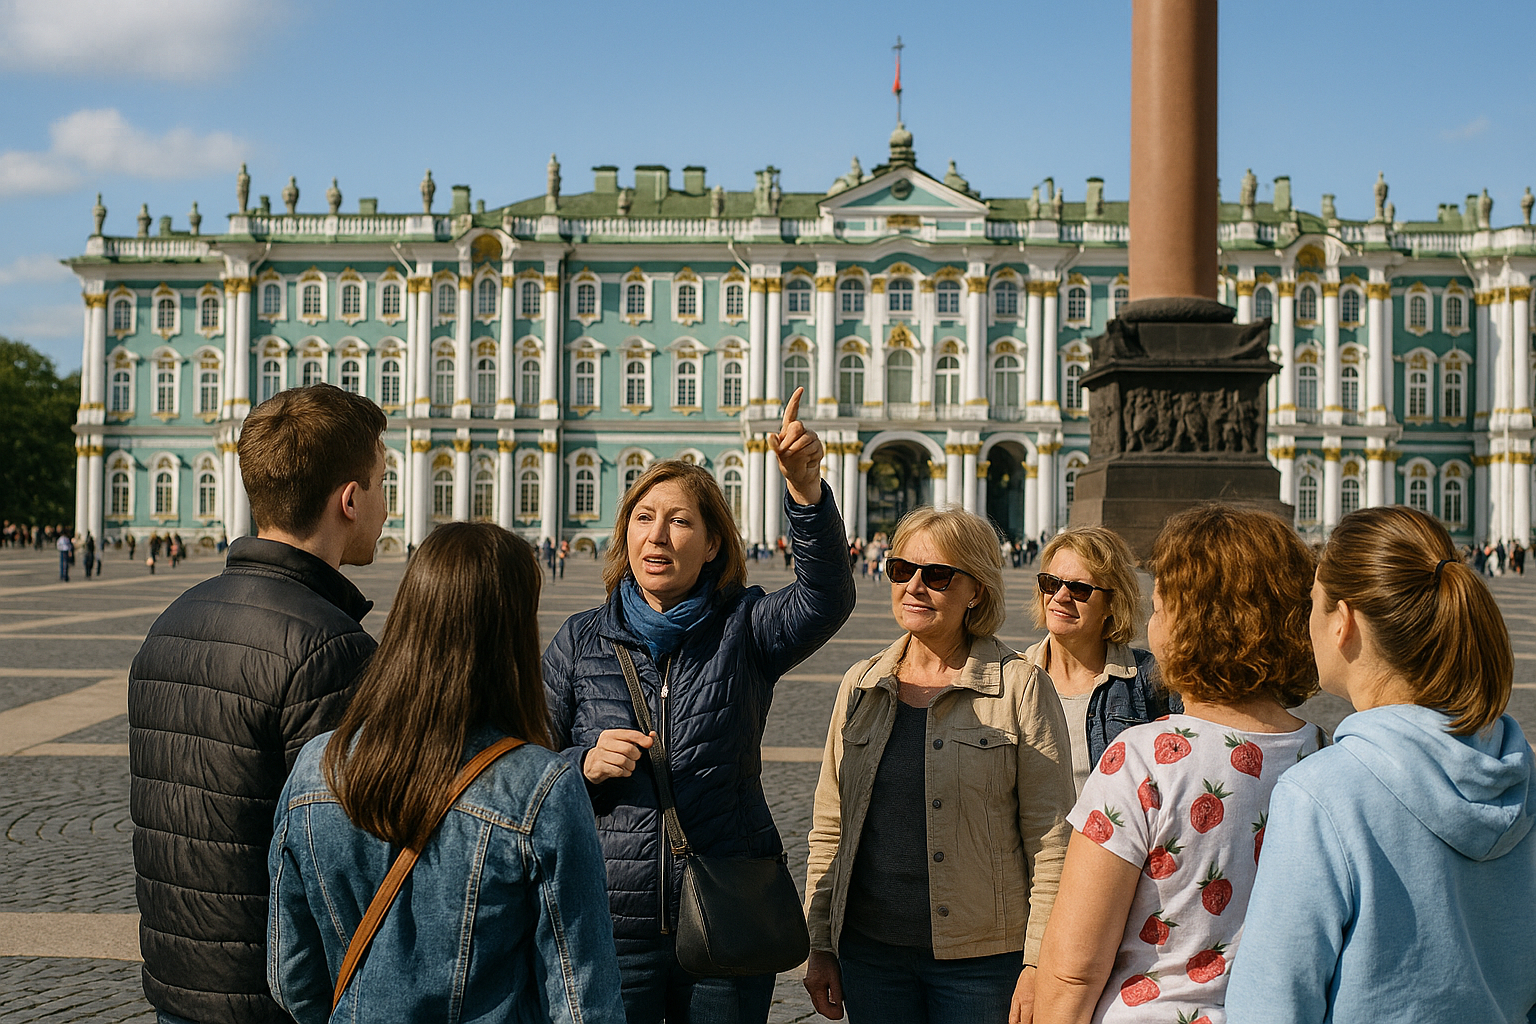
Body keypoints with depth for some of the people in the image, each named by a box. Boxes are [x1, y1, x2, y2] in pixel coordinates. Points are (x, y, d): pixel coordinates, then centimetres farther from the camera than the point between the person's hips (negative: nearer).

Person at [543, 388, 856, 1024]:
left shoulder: (744, 628, -1)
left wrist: (806, 488, -37)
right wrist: (585, 765, -13)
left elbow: (826, 599, -22)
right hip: (612, 924, 1)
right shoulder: (579, 641, 4)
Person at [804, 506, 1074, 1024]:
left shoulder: (1021, 688, -7)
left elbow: (1051, 842, -7)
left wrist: (1040, 966, -10)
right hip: (869, 952, 4)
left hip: (981, 961, -4)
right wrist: (819, 946, 7)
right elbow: (829, 830, 10)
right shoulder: (860, 686, 6)